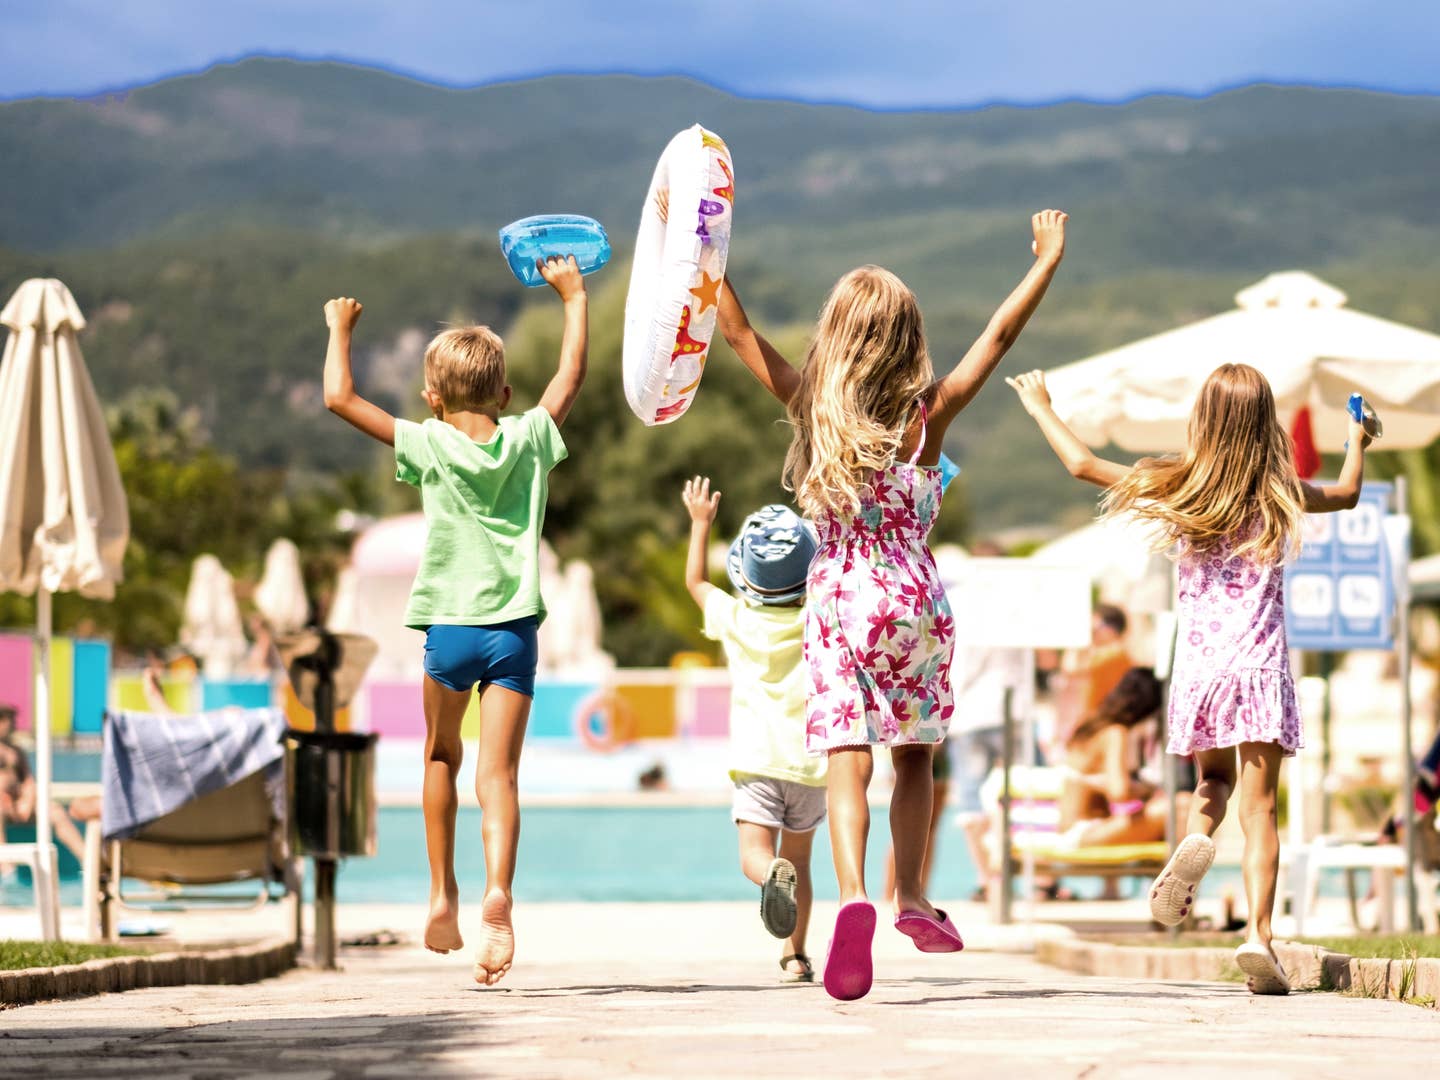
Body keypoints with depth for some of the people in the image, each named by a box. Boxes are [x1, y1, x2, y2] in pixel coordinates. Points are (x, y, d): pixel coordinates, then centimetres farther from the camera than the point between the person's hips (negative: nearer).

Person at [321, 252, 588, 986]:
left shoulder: (430, 448, -5)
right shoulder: (528, 440, 2)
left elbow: (340, 397, -5)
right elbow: (571, 376, 18)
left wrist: (340, 330, 10)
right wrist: (573, 297, 29)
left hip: (452, 628, -1)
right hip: (514, 628, 1)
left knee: (441, 756, 22)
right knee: (498, 772, -5)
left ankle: (443, 893, 22)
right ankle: (497, 895, -26)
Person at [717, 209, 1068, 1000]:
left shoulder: (812, 407, -4)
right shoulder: (924, 416, -6)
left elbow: (738, 332, -1)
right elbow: (998, 337, 1)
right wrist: (1047, 259, 10)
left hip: (835, 601, 0)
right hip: (910, 599, 0)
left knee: (848, 760, -7)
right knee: (913, 755, 19)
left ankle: (853, 898, -27)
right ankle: (909, 896, 20)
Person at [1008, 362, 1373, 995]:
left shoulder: (1181, 489, -2)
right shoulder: (1280, 497, -1)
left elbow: (1082, 464, 6)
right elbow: (1348, 493, 21)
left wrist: (1041, 408, 22)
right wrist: (1357, 442, 40)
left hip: (1198, 667, 1)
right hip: (1261, 668, -1)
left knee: (1213, 780, 24)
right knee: (1258, 806, -2)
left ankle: (1195, 841, -8)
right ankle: (1259, 935, -16)